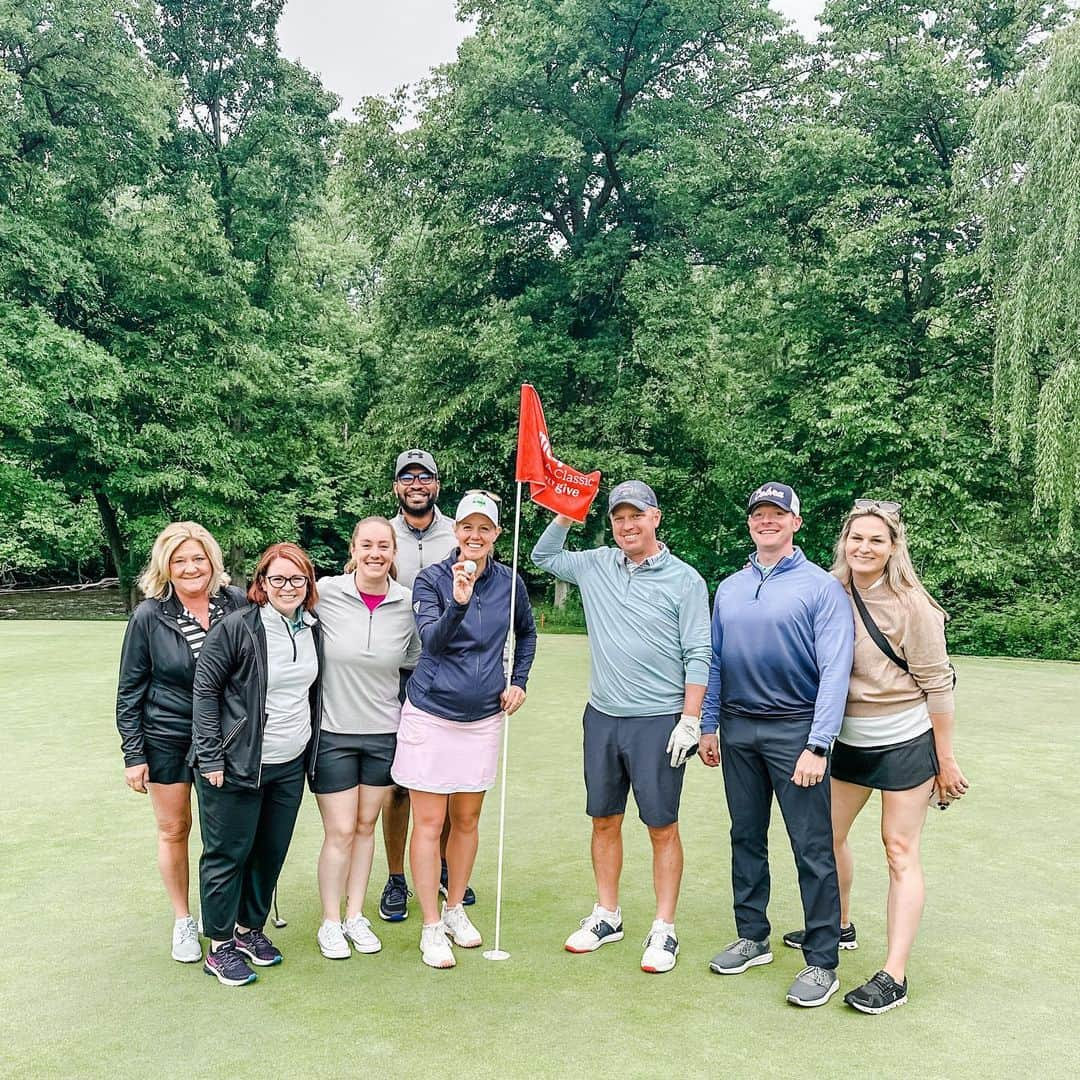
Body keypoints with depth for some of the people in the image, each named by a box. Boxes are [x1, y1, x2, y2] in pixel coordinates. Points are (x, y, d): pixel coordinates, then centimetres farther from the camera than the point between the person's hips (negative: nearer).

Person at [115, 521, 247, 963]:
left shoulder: (236, 603, -8)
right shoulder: (149, 616, -11)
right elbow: (129, 690, -4)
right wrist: (133, 754, -5)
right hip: (167, 740, -1)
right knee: (174, 829, 11)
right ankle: (183, 921, 30)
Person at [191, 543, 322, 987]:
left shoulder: (313, 631, 5)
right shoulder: (236, 627, -14)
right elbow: (205, 689, -11)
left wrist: (309, 750, 16)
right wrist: (211, 757, -13)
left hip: (289, 766, 6)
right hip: (236, 766, -6)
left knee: (272, 852, 15)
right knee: (227, 853, 5)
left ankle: (249, 928, 34)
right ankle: (220, 947, 20)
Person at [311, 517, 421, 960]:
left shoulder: (408, 603, -5)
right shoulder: (325, 593, -12)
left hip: (384, 733, 2)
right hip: (333, 731, -2)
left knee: (365, 827, 14)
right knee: (340, 832, 3)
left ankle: (355, 915, 30)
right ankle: (330, 923, 22)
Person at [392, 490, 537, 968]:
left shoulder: (510, 583, 0)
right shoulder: (431, 579, -9)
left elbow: (527, 633, 19)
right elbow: (431, 641, -23)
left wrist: (518, 682, 10)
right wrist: (458, 602, -38)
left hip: (483, 716, 3)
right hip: (431, 713, -3)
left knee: (467, 819, 15)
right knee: (429, 822, 1)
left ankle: (455, 908, 33)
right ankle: (432, 927, 14)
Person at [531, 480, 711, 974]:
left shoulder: (684, 580, -6)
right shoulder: (596, 565, 7)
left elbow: (698, 655, -7)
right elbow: (543, 556, 20)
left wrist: (690, 719, -12)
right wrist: (567, 513, 5)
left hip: (658, 722, -5)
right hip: (602, 716, 5)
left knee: (662, 827, 4)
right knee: (604, 820, 14)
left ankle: (664, 930, 16)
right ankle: (606, 916, 29)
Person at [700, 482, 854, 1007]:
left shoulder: (821, 586, -6)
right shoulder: (730, 588, 10)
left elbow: (834, 669, -12)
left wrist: (818, 745, -18)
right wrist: (707, 727, 10)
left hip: (794, 728, -5)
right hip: (737, 729, 5)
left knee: (813, 848, -2)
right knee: (746, 838, 14)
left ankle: (822, 961, 11)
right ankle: (752, 938, 29)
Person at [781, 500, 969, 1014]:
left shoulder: (910, 605, -16)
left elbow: (937, 684, -11)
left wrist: (945, 761, -8)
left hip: (905, 742, -6)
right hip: (851, 739, 6)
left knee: (900, 853, 1)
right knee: (828, 834, 16)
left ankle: (894, 976, 7)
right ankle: (840, 927, 39)